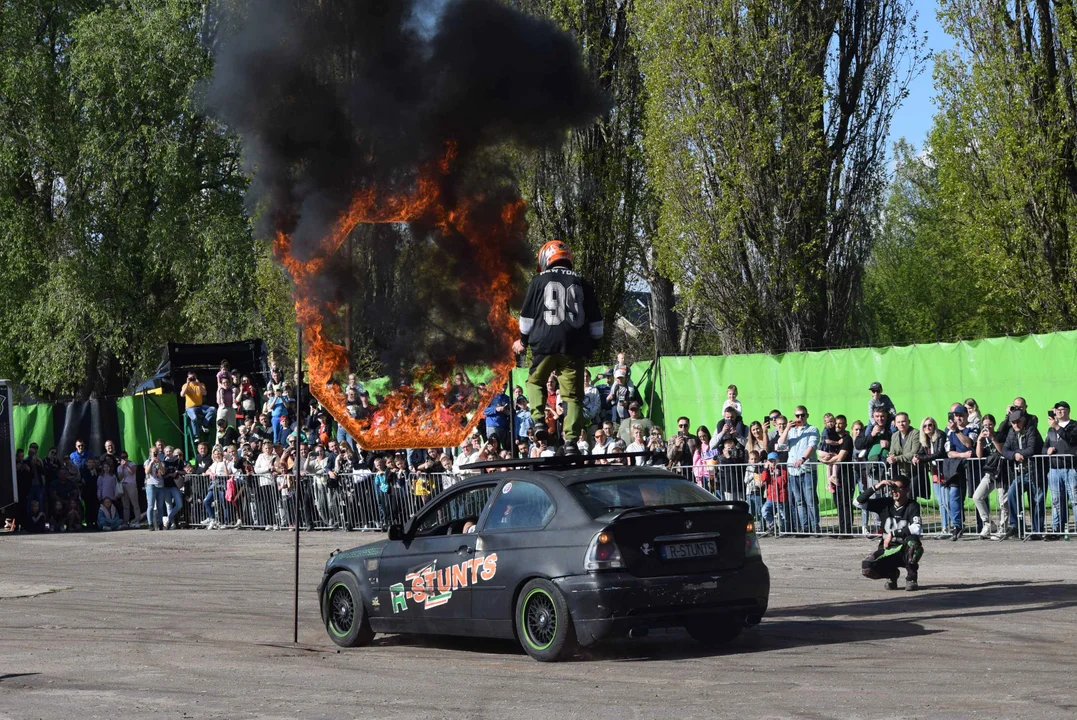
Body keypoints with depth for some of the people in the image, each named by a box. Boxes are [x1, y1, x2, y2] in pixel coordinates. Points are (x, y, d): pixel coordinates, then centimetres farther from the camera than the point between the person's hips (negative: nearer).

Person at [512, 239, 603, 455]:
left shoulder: (539, 281, 5)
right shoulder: (581, 284, 11)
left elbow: (527, 316, 7)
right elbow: (595, 322, 12)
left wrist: (523, 341, 21)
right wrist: (591, 345, 22)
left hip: (545, 345, -1)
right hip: (574, 348, 1)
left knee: (535, 381, 22)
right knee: (573, 396, 4)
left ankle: (539, 421, 1)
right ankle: (571, 441, -7)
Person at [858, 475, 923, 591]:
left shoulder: (912, 506, -11)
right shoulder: (885, 503, 0)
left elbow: (917, 529, -29)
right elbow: (858, 502, -4)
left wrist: (893, 533, -23)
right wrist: (876, 487, -14)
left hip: (906, 551, -3)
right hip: (888, 550, 3)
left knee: (912, 541, -38)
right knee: (866, 568, -24)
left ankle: (911, 577, -13)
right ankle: (891, 574, 10)